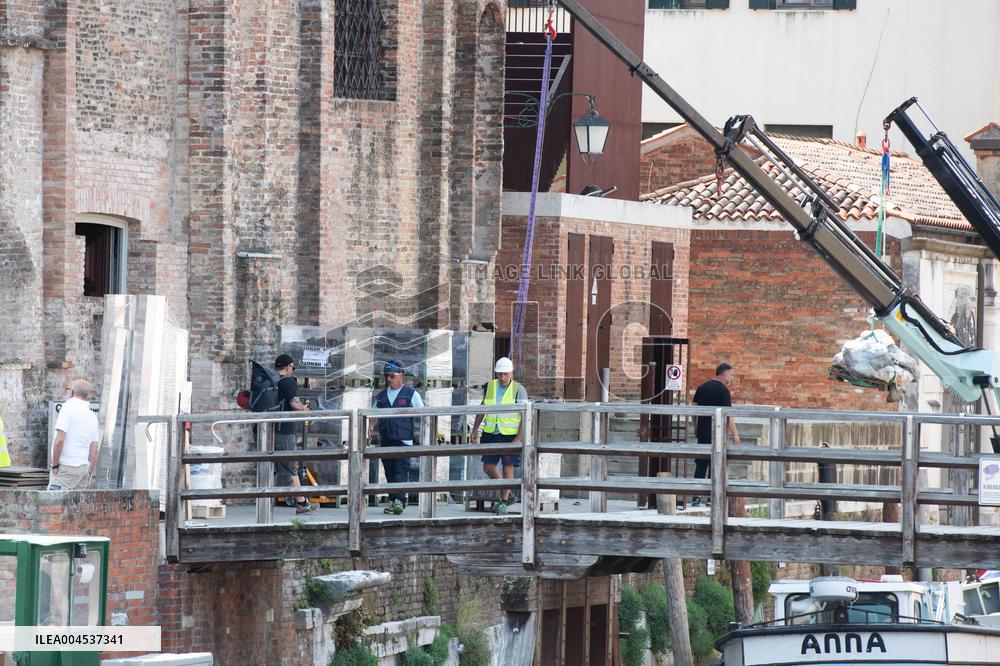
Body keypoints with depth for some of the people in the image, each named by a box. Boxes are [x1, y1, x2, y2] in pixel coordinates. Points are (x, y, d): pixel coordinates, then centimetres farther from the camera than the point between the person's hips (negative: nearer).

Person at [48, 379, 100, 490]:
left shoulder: (69, 408, -8)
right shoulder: (92, 416, 15)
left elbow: (60, 440, -17)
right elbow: (94, 451, 16)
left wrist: (55, 464, -8)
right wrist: (88, 476, 20)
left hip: (66, 468, -8)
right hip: (83, 468, 8)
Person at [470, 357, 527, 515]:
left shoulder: (519, 390, -9)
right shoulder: (489, 387, 4)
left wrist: (519, 439, -16)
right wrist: (475, 429, 14)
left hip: (510, 435, -5)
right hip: (491, 435, 5)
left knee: (508, 468, -6)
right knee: (488, 466, 4)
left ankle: (504, 501, 5)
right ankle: (506, 494, 23)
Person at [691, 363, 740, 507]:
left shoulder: (702, 388, 10)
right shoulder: (723, 391, -10)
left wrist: (696, 429, 22)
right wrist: (735, 434, -10)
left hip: (702, 432, 6)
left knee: (700, 464, 8)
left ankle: (696, 497, 5)